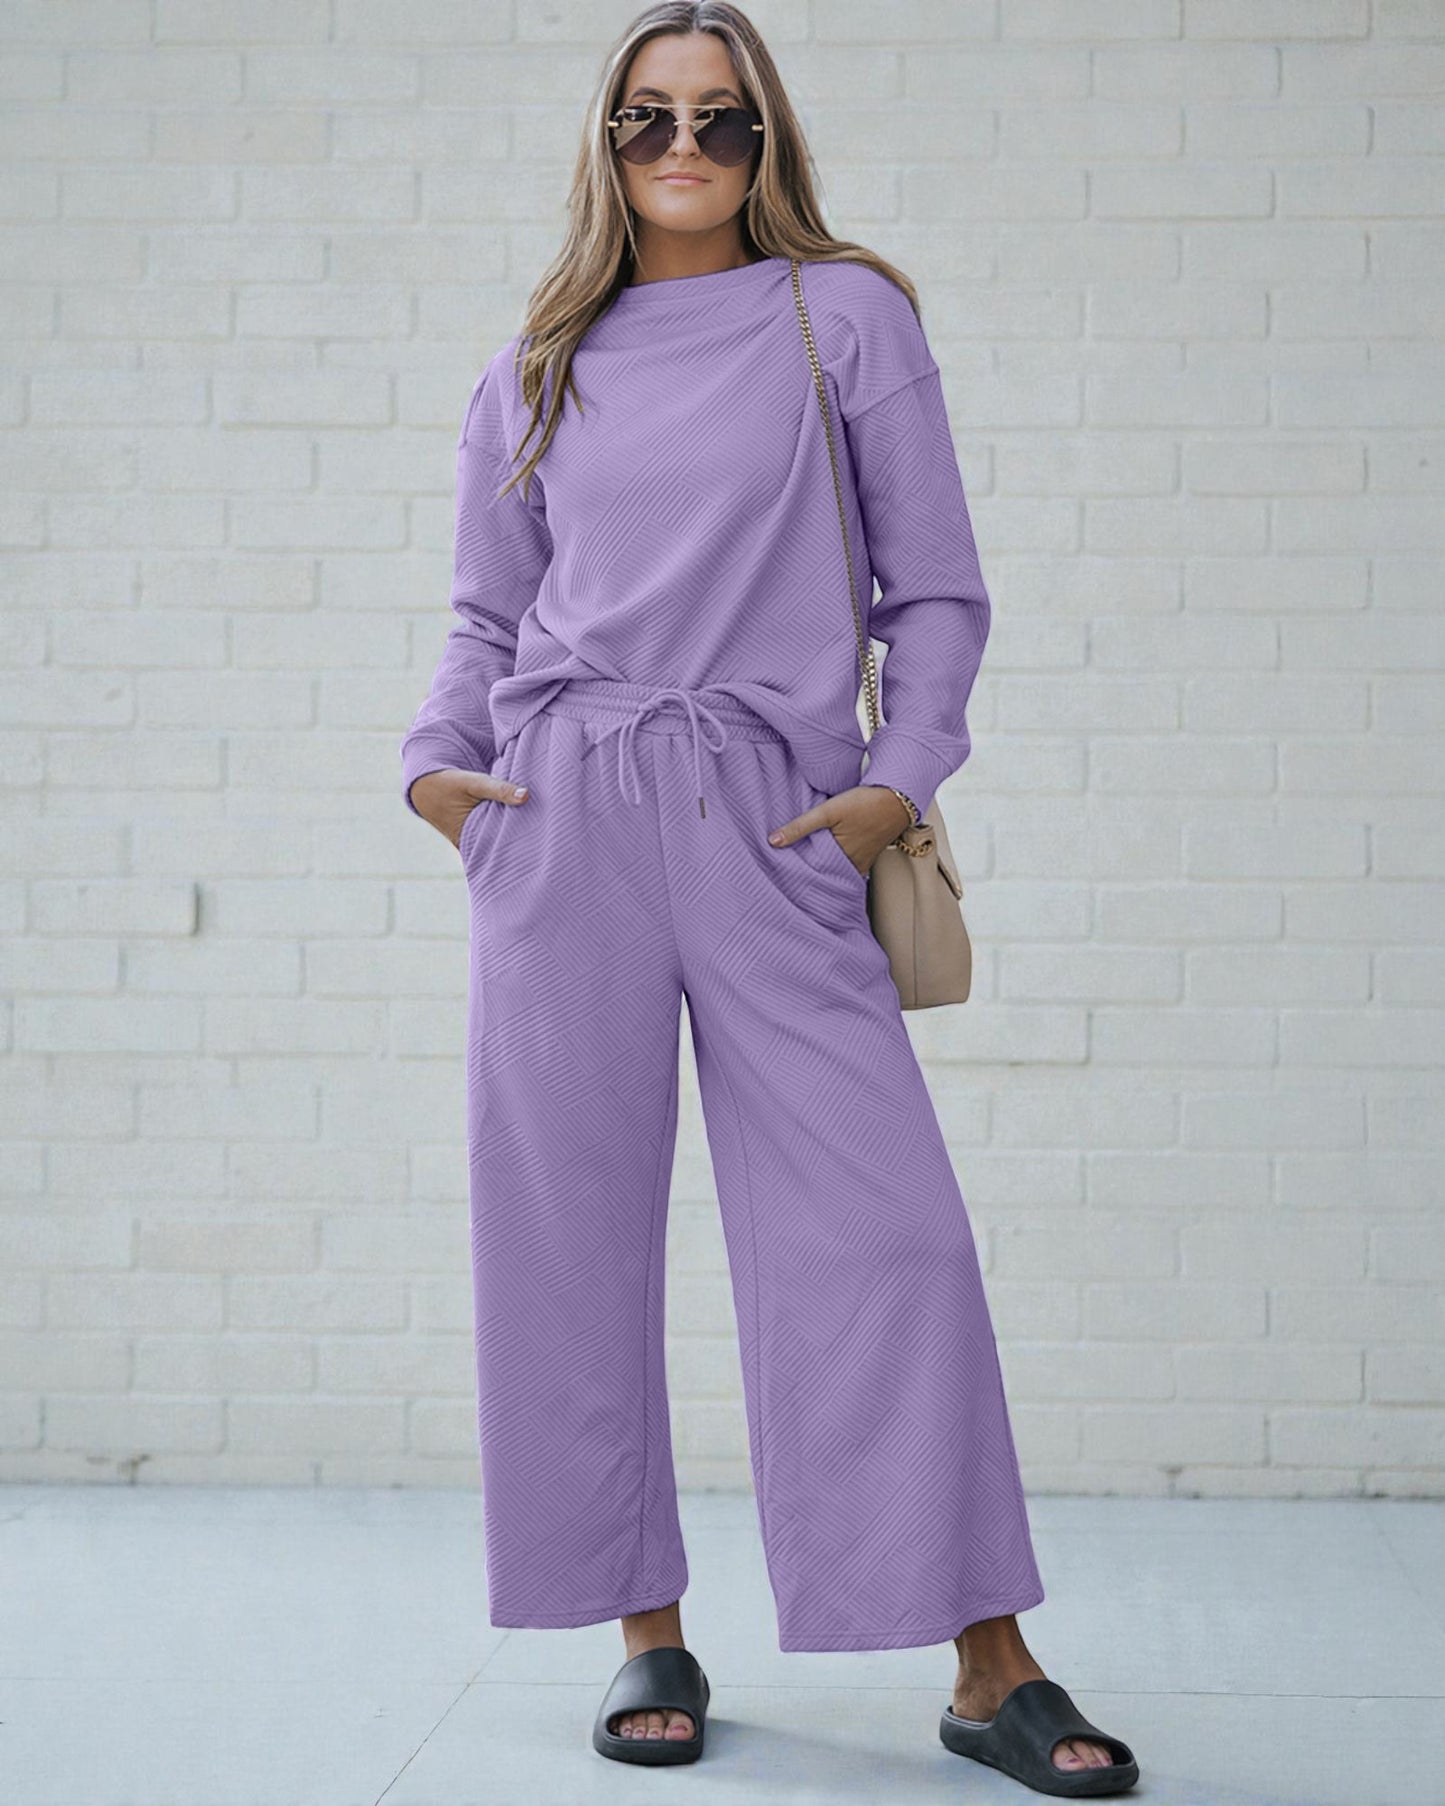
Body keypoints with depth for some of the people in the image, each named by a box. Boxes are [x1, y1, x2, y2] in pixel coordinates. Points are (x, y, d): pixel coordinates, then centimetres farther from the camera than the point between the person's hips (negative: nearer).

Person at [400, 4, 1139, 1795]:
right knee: (574, 1229, 2)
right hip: (564, 821, 2)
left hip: (775, 824, -2)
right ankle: (647, 1634, 16)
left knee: (884, 1225, -8)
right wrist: (439, 756, 4)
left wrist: (902, 775, -6)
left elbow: (934, 589, 7)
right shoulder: (538, 369, 15)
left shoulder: (846, 318, 8)